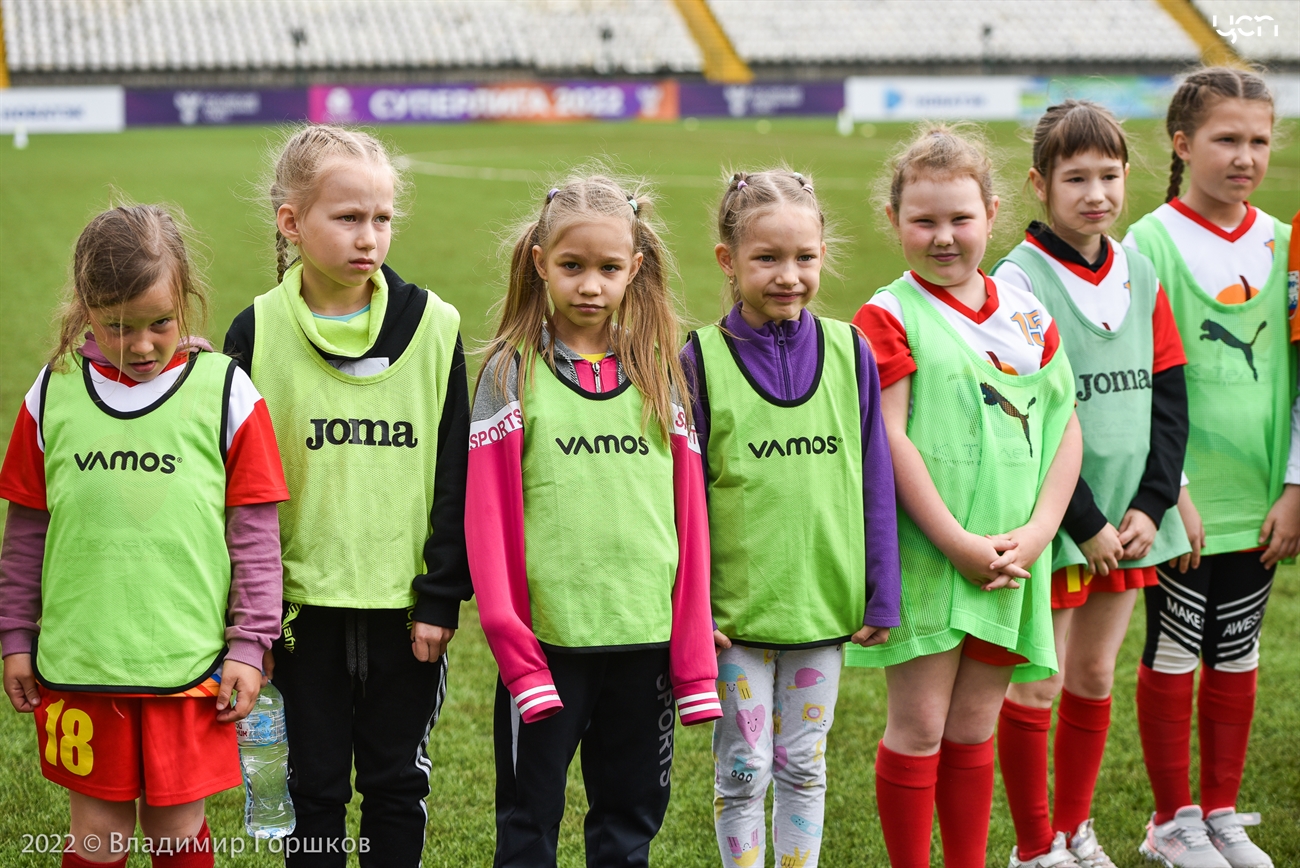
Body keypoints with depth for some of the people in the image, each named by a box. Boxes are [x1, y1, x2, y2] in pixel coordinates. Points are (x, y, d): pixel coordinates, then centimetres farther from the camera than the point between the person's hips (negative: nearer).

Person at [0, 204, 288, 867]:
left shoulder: (226, 393, -4)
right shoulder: (53, 395, 1)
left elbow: (255, 533, 0)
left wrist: (248, 645, -1)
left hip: (187, 664, -1)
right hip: (78, 663, 1)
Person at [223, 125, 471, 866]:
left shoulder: (433, 326, -3)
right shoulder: (260, 331, -4)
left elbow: (454, 473, 0)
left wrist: (442, 596, -4)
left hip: (405, 602, 0)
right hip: (304, 600, 0)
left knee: (397, 784, 10)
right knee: (317, 784, 10)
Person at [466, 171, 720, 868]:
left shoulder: (660, 373, 7)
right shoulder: (512, 372, -1)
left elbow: (688, 518, 6)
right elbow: (488, 520, -5)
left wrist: (694, 660, 2)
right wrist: (513, 646, -12)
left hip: (644, 637, 3)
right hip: (546, 637, -2)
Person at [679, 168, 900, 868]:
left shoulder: (849, 351, 0)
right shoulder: (702, 360, -6)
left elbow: (873, 482, 4)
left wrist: (879, 597, 3)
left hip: (824, 601, 2)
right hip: (736, 608, -2)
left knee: (804, 765, 13)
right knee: (742, 769, 6)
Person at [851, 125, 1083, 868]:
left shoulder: (1026, 314, 10)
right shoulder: (889, 317, -5)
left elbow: (1065, 426, 9)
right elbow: (888, 440, -12)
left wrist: (1037, 531, -4)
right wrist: (957, 542, -16)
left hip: (1010, 558, 4)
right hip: (924, 554, -4)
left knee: (975, 728, 13)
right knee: (920, 727, 1)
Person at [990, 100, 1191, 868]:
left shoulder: (1141, 275, 7)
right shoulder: (1019, 283, -12)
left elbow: (1169, 397, 8)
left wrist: (1151, 506, -3)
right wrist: (1086, 523, -15)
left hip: (1128, 522, 6)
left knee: (1095, 678, 16)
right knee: (1036, 686, 3)